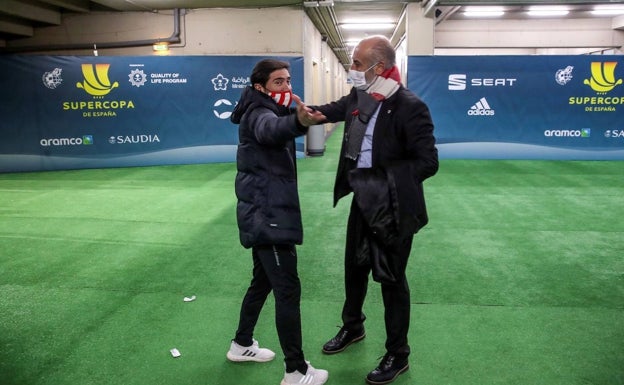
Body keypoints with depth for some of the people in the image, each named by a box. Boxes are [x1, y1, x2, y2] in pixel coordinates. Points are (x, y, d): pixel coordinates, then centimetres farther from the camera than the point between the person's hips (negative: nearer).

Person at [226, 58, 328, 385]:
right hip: (268, 217, -11)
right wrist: (298, 121, -61)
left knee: (263, 281, 20)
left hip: (265, 214, 11)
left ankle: (242, 345, 36)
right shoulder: (258, 113, -15)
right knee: (288, 290, -6)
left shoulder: (268, 111, 18)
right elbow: (270, 129, -42)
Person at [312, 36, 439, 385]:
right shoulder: (359, 97, 0)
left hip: (392, 209, -7)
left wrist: (384, 178, -25)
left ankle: (398, 355, 26)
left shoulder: (410, 106, -21)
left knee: (391, 278, 6)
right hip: (362, 202, 7)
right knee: (355, 267, 22)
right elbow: (332, 110, 18)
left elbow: (428, 162, -21)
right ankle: (352, 327, 47)